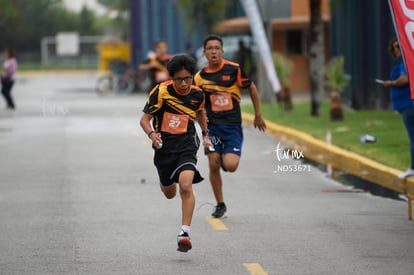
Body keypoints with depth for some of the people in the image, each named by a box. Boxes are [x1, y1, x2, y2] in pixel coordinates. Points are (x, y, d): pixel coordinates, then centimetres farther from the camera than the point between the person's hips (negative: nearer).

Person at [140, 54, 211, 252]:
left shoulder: (197, 94, -3)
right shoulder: (161, 92, -14)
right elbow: (144, 119, -11)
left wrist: (205, 134, 22)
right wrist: (151, 134, -30)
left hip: (187, 143, 0)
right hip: (164, 145, 0)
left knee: (186, 186, -24)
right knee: (169, 193, 17)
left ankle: (185, 232, -20)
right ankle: (166, 182, 57)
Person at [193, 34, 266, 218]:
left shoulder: (234, 69, -6)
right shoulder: (200, 77, 1)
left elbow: (252, 88, 7)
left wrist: (258, 116, 12)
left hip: (232, 125, -2)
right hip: (212, 125, 2)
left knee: (230, 166, -16)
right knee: (214, 165, -5)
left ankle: (227, 158, 23)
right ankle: (220, 205, 12)